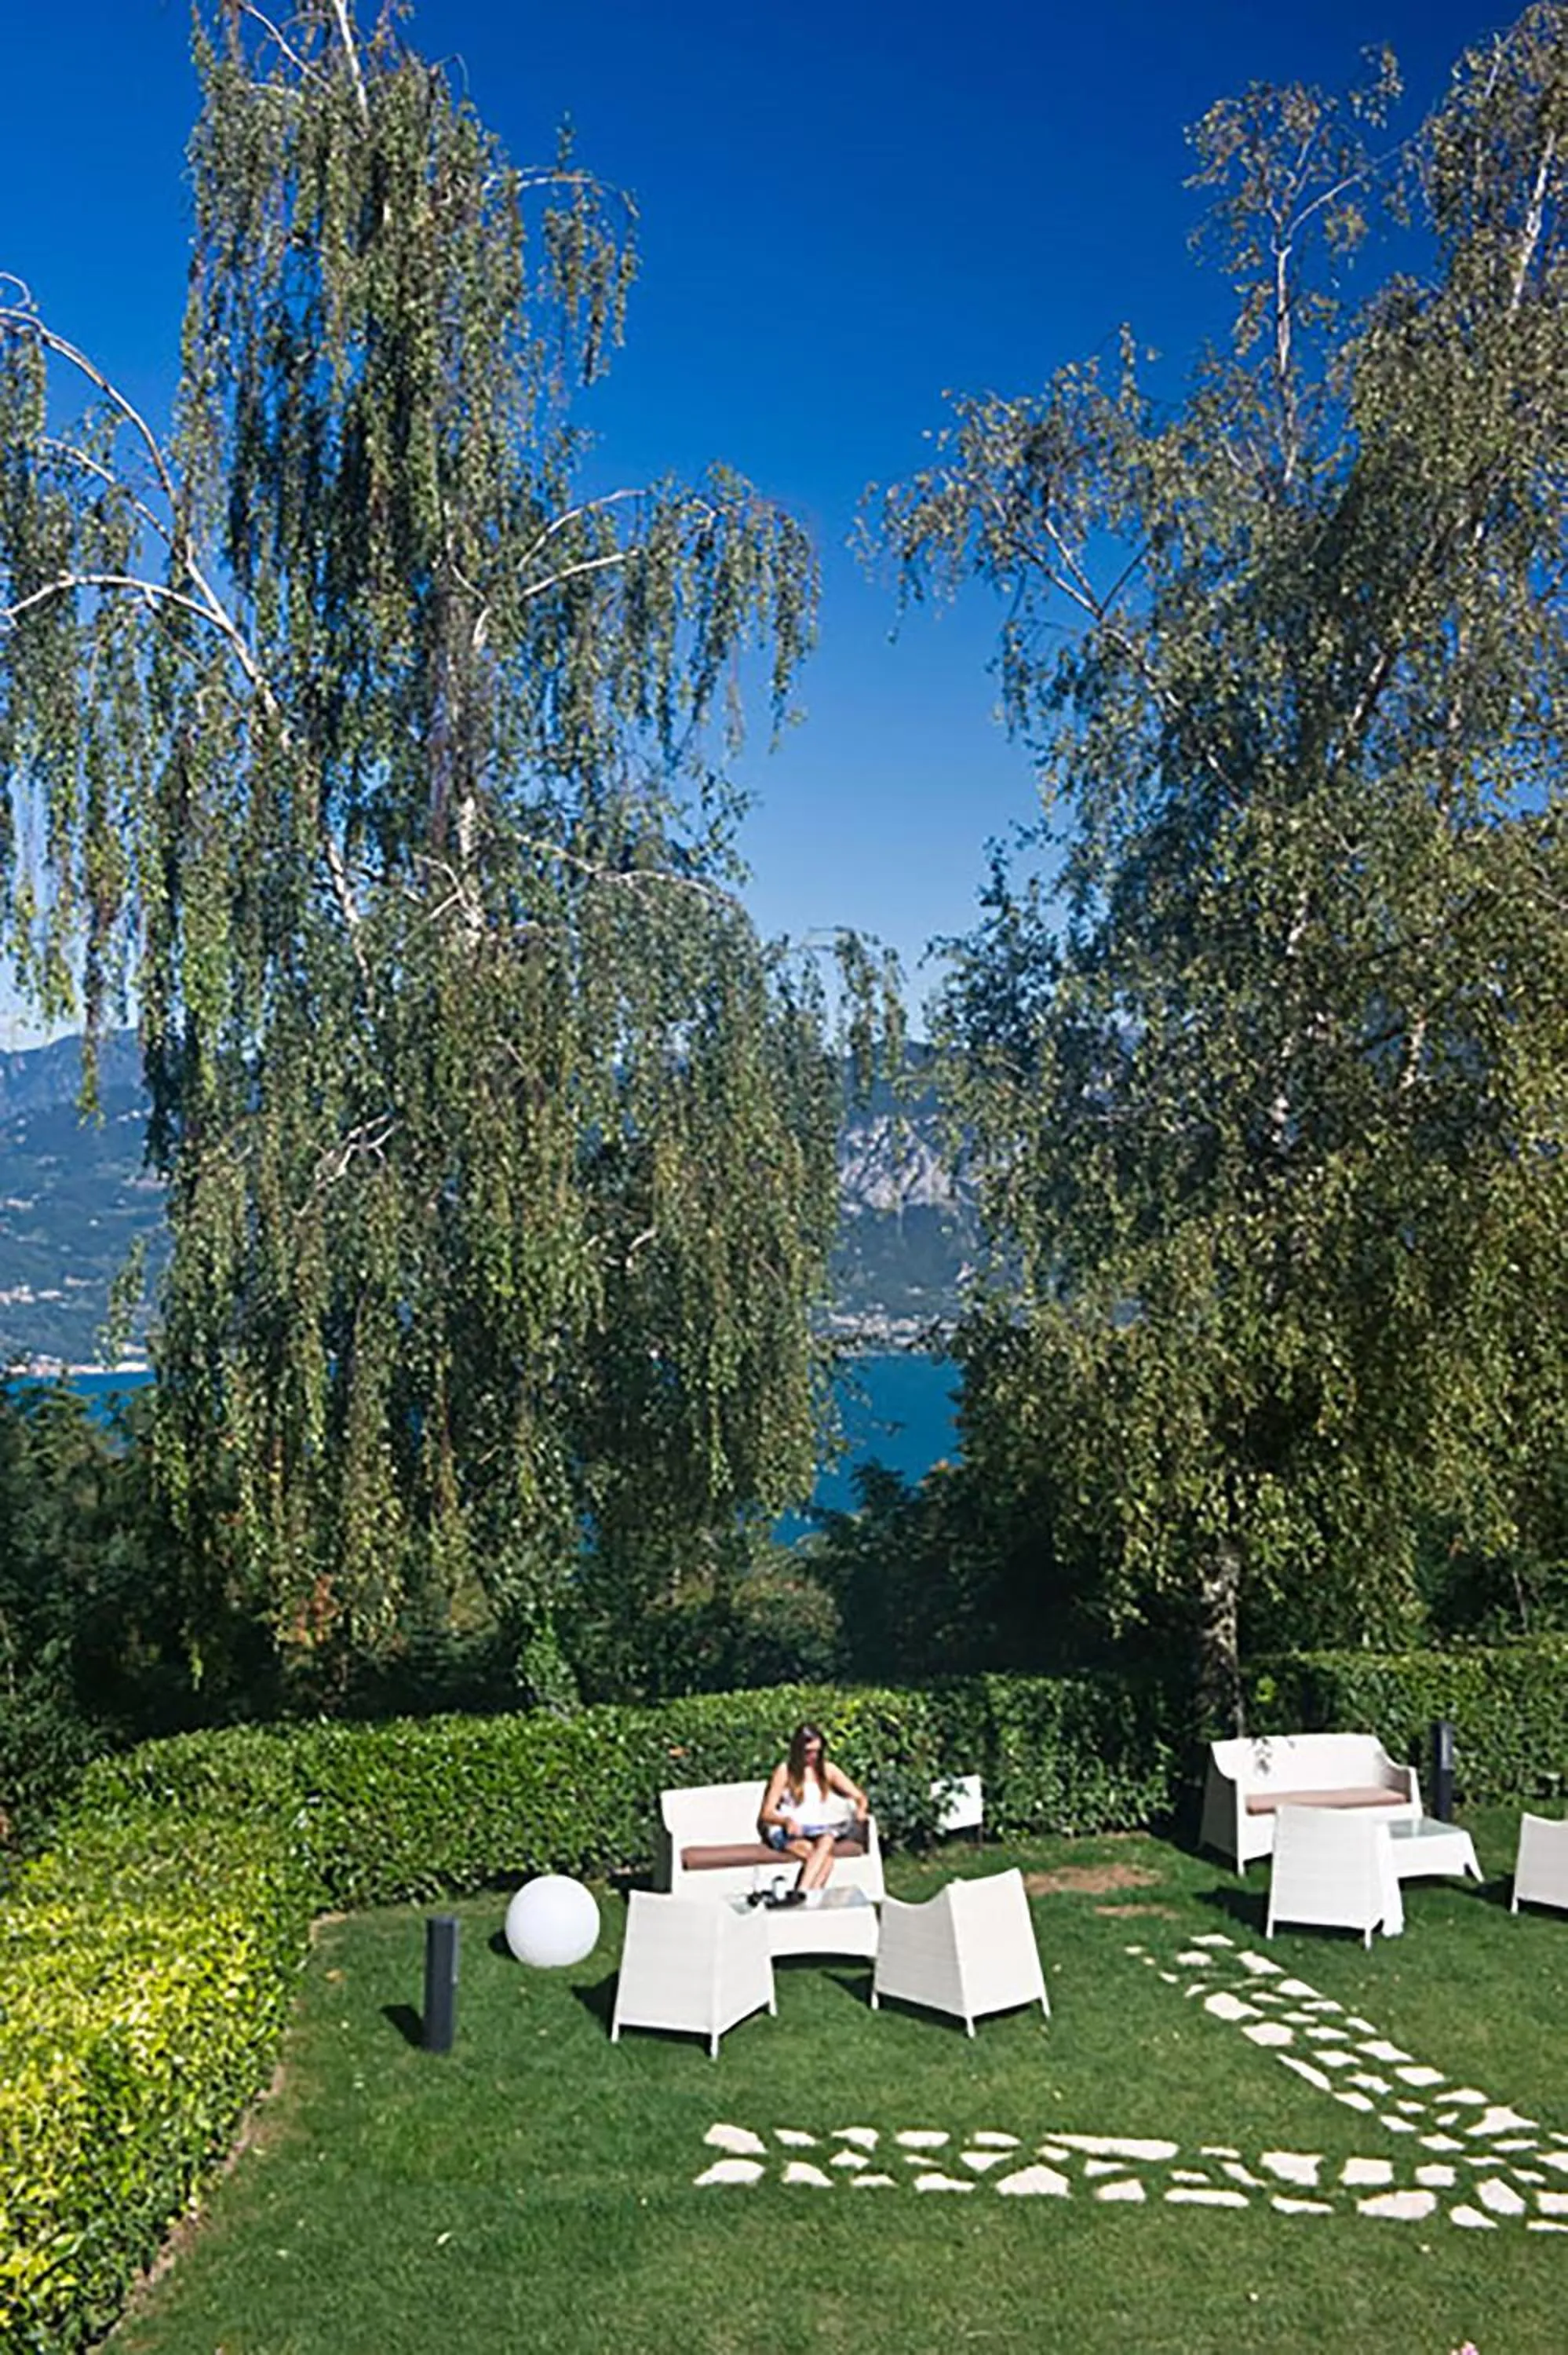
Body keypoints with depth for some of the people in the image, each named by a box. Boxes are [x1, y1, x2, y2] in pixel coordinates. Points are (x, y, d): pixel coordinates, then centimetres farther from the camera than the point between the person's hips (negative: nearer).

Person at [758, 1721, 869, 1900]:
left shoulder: (828, 1770, 13)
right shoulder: (785, 1771, 2)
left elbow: (859, 1797, 13)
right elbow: (767, 1813, -2)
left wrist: (861, 1810, -11)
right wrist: (787, 1820, -24)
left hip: (819, 1829, 2)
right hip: (788, 1831, -2)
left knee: (827, 1841, -36)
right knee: (825, 1856, -34)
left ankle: (802, 1893, -48)